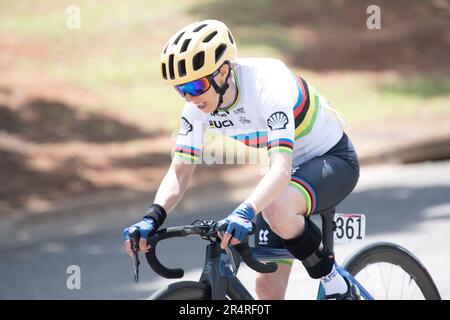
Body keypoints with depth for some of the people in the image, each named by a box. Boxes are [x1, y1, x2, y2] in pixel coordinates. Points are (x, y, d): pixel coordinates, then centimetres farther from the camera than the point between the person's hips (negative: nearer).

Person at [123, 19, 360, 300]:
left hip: (333, 160, -7)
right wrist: (152, 218, -31)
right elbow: (180, 171, -13)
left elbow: (282, 168, -43)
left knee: (277, 210, -37)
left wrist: (245, 212, -59)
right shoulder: (198, 104, -14)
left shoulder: (268, 85, -34)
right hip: (291, 168, 7)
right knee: (268, 287, -2)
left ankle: (337, 284, -15)